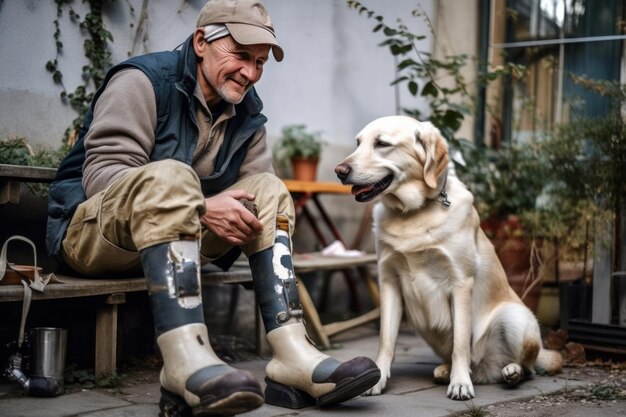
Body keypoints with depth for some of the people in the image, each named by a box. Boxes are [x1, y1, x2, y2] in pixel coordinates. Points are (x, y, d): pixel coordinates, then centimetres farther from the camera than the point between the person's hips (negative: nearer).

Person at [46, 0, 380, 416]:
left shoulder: (247, 112, 8)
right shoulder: (143, 81, -12)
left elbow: (259, 188, 4)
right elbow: (102, 172, -23)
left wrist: (243, 217, -21)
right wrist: (200, 207, -32)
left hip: (173, 232, 7)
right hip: (88, 229, -6)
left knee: (268, 190, -9)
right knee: (168, 176, -35)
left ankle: (292, 353, -25)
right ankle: (186, 359, -49)